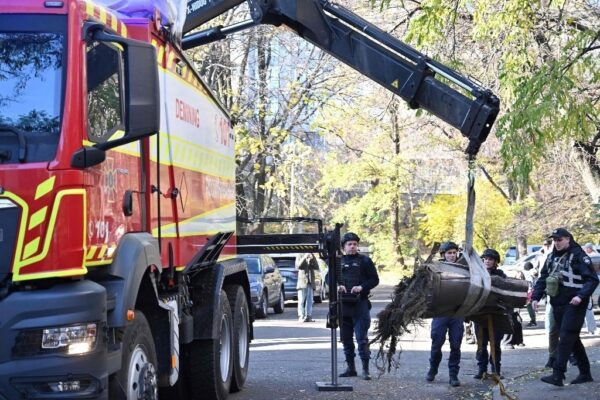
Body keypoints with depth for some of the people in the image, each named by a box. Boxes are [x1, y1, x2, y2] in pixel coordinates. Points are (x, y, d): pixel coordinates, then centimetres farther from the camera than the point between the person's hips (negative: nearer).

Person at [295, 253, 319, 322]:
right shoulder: (299, 256, 8)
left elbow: (316, 267, 4)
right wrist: (304, 258, -18)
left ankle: (308, 316, -1)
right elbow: (298, 266, -9)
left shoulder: (312, 257, 16)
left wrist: (312, 259, -10)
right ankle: (301, 316, -5)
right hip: (302, 282, -3)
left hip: (311, 283, 3)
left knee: (309, 301, -2)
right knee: (301, 301, -6)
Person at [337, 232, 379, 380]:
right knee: (346, 338, 10)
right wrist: (337, 286, -9)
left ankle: (365, 369, -5)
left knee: (362, 338, -8)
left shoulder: (365, 261, 3)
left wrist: (362, 287, -15)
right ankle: (350, 367, 20)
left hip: (360, 304, -4)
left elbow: (374, 279, 1)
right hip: (343, 305, 4)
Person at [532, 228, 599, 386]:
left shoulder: (578, 256, -8)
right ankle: (585, 373, 23)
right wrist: (536, 296, 2)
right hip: (557, 305, 8)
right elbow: (543, 279, 16)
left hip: (573, 305, -8)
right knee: (572, 339, 13)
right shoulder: (552, 257, 13)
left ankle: (558, 375, -17)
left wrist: (581, 295, -24)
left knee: (566, 338, -13)